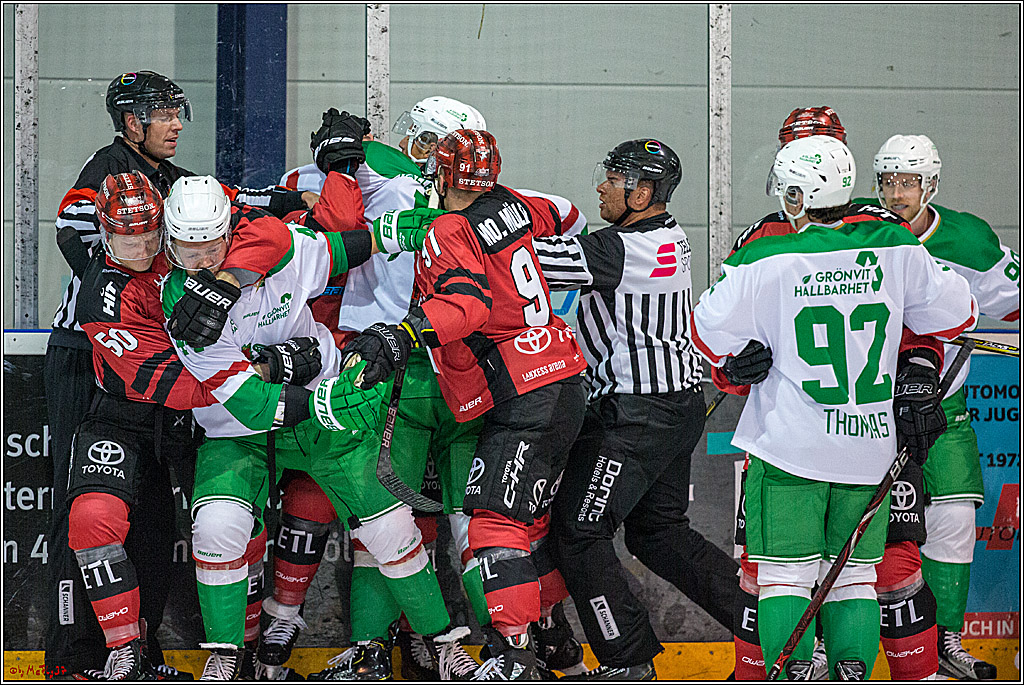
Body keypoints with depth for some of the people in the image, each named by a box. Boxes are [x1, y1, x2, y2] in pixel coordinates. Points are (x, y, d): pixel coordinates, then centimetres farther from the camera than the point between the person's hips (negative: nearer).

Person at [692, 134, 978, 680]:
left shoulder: (764, 262, -11)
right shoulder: (896, 250, -3)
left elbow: (712, 332, -1)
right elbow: (954, 315, 8)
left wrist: (739, 362, 19)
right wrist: (920, 359, 24)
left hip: (788, 448, -3)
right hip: (869, 450, 3)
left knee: (785, 573, 4)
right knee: (854, 572, 13)